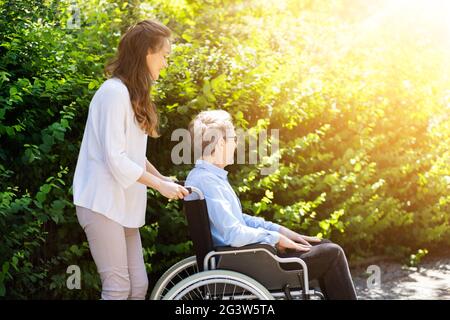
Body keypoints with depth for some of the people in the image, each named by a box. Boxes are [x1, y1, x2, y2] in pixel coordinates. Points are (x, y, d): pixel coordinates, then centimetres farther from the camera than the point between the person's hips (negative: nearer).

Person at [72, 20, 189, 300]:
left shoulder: (134, 94, 17)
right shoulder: (114, 92, -14)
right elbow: (115, 159, -19)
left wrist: (163, 178, 7)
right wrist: (160, 185, -12)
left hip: (123, 203, 9)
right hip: (103, 203, -9)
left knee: (139, 285, 4)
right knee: (118, 287, -9)